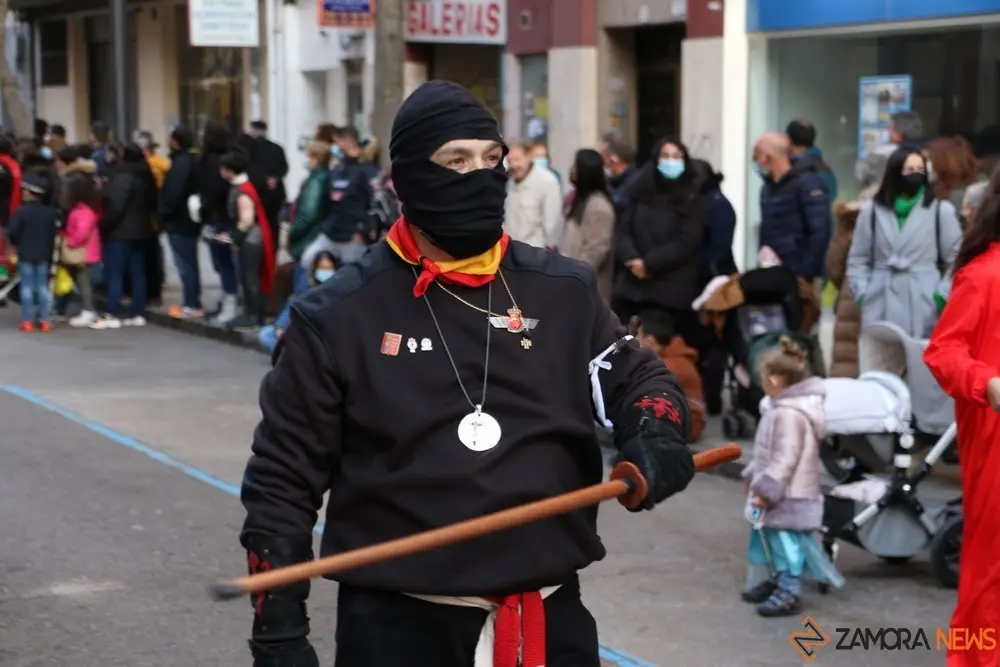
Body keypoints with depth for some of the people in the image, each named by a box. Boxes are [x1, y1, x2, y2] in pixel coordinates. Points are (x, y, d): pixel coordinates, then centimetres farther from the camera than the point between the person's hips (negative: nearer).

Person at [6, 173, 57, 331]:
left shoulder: (21, 212, -15)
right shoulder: (50, 213, -2)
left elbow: (12, 233, -13)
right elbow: (55, 233, 1)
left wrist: (18, 244, 8)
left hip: (25, 255, -3)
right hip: (44, 255, 3)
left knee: (27, 287, 2)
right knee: (43, 286, 9)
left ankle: (27, 320, 1)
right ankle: (44, 320, 9)